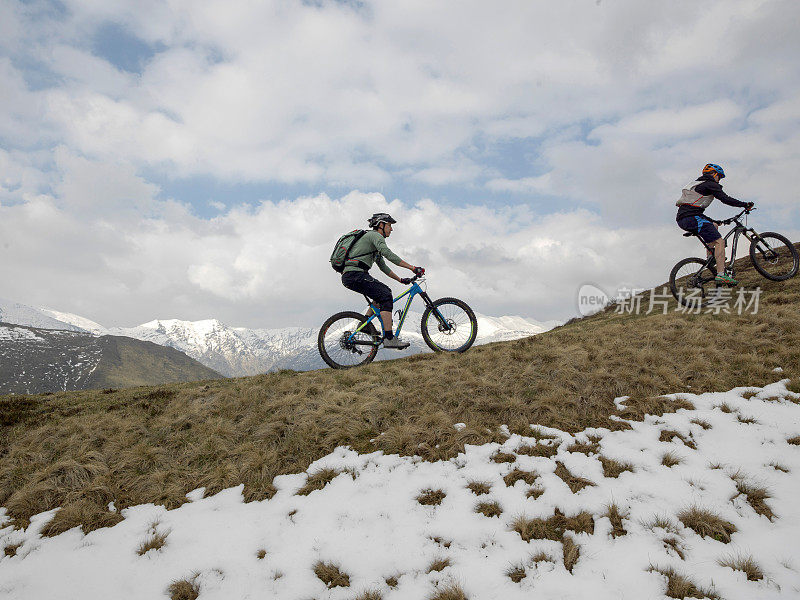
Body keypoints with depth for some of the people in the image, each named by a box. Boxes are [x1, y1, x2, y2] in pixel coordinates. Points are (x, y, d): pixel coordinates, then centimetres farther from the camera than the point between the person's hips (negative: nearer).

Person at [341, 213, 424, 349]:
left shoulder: (374, 238, 28)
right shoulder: (374, 235, -4)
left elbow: (383, 266, 30)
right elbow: (388, 254, -20)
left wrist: (400, 279, 25)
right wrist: (412, 268, -21)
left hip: (350, 276, 10)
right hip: (355, 273, -10)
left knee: (385, 291, 15)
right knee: (386, 296, -15)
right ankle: (389, 339, -19)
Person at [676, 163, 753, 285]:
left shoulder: (697, 184, 31)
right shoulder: (710, 184, 3)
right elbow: (726, 199, -9)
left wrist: (712, 221, 38)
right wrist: (745, 205, 0)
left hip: (681, 218, 10)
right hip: (692, 217, -10)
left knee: (714, 226, 30)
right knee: (719, 242, -9)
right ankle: (721, 274, -18)